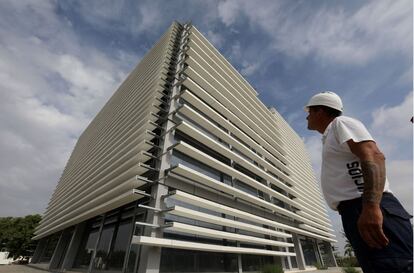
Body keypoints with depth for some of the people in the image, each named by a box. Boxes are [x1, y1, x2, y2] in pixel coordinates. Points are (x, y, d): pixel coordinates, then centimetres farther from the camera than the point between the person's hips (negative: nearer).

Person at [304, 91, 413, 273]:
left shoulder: (340, 123, 0)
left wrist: (371, 207, -28)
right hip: (355, 214, 10)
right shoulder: (330, 136, 29)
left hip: (369, 212, -9)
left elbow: (373, 156, -16)